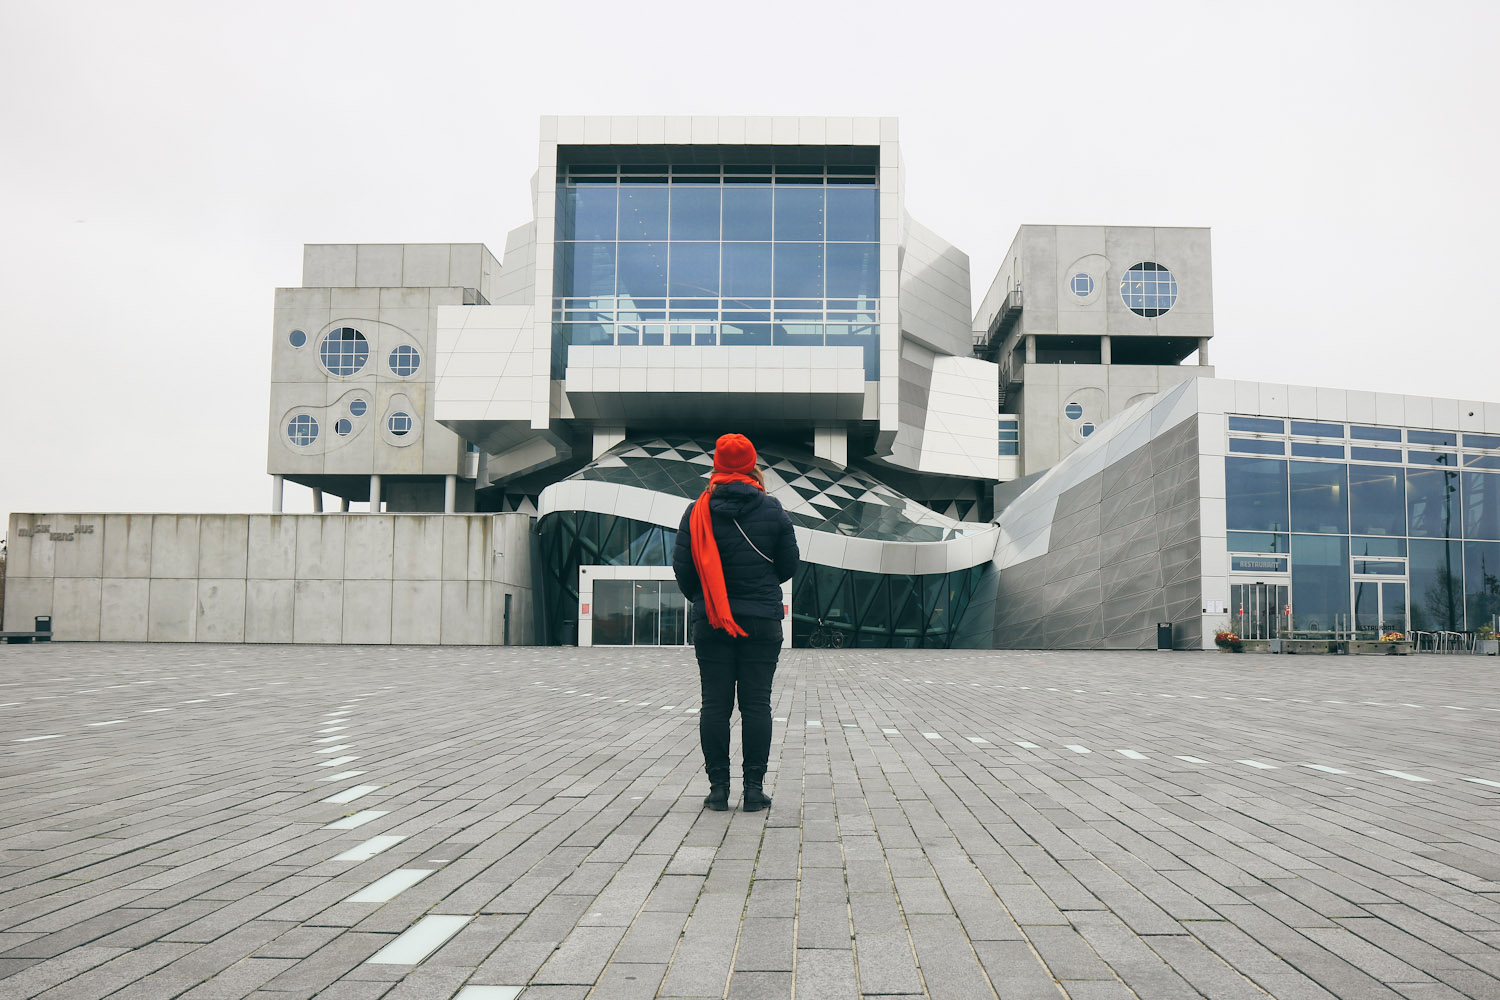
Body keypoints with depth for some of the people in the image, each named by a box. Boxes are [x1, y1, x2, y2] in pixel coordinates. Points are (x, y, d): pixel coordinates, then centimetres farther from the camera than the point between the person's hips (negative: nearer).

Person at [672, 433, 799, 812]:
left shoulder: (697, 511, -1)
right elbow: (789, 566, 6)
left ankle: (718, 786, 8)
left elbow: (682, 567, 1)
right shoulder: (772, 510, 0)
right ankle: (754, 787, 4)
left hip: (710, 623, 0)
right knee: (756, 703, 3)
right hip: (762, 622, 0)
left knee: (715, 704, 5)